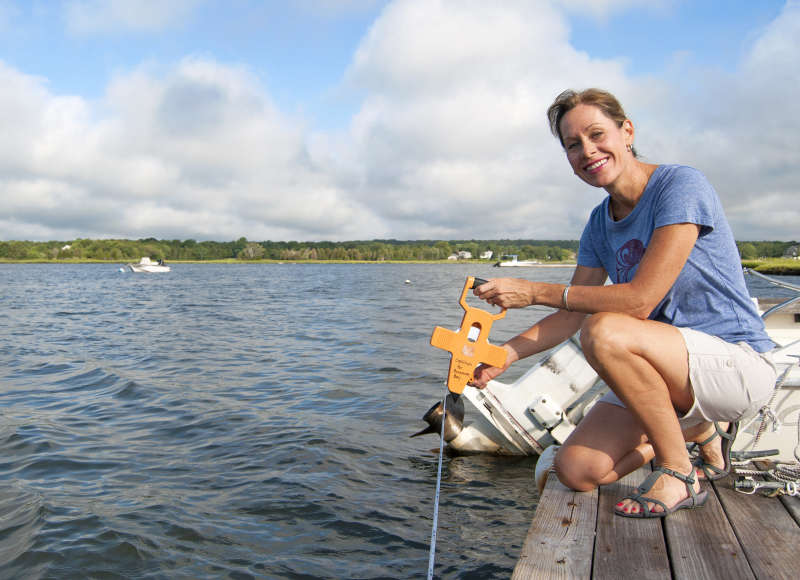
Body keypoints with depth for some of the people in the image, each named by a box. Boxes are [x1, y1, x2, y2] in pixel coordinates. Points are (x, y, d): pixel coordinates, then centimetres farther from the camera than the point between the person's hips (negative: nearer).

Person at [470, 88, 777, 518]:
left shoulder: (681, 186, -16)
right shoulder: (600, 224, 6)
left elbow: (640, 301, -25)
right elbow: (571, 315, 4)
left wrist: (534, 291, -21)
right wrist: (504, 355, -10)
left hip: (738, 363, -7)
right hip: (668, 373, 7)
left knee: (604, 332, -34)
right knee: (576, 471, -6)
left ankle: (679, 473, -12)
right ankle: (700, 428, 15)